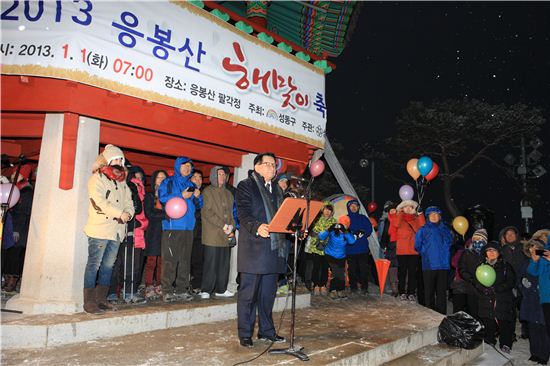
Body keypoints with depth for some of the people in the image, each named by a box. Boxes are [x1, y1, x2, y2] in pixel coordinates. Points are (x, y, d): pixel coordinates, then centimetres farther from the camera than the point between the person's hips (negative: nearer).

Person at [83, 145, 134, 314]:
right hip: (100, 228, -7)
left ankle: (101, 299, 17)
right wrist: (120, 213, -16)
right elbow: (99, 201, -14)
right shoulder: (97, 178, -2)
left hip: (116, 230, 7)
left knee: (108, 265, 9)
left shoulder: (122, 182, 20)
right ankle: (89, 302, 0)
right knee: (94, 265, -4)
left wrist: (128, 213, -5)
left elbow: (128, 201, 17)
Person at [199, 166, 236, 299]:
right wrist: (223, 225, -13)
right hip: (212, 235, -5)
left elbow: (232, 211, 16)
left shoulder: (228, 193, 20)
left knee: (224, 263, 7)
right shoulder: (207, 192, 1)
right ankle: (206, 290, 4)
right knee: (211, 263, -5)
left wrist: (231, 226, -3)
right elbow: (207, 212, -9)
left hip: (226, 235, 6)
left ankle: (221, 289, 17)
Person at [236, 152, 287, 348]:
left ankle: (266, 330, 26)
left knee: (268, 293, 14)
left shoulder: (277, 189, 19)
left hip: (274, 248, 6)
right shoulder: (245, 186, -1)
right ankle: (245, 334, 13)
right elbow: (243, 214, -13)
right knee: (248, 293, 1)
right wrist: (257, 227, -30)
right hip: (253, 248, -6)